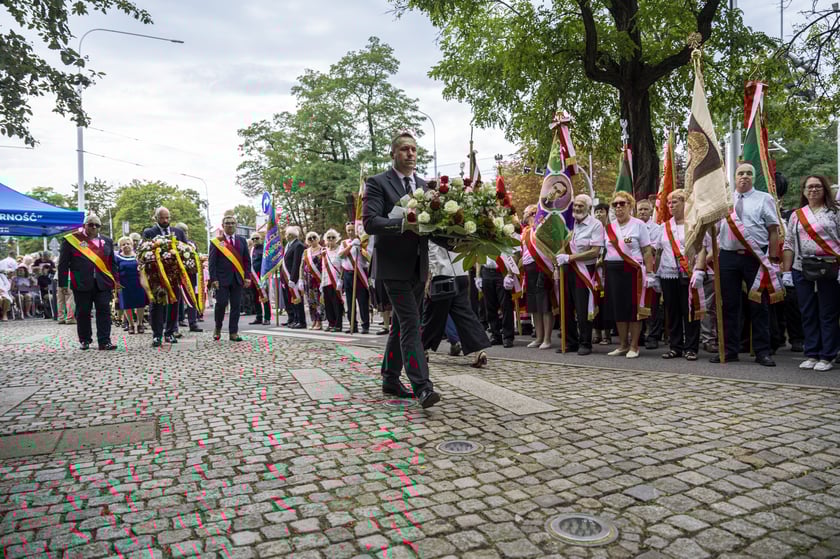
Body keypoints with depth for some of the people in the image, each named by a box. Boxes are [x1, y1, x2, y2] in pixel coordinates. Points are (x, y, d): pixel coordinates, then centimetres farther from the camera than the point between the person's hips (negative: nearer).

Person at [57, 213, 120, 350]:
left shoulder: (107, 241, 13)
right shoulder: (71, 240, 3)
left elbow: (112, 263, 17)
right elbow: (63, 263, 2)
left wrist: (116, 280, 9)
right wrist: (63, 283, -2)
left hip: (103, 283, 2)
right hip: (82, 283, -2)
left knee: (104, 311, -3)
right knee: (83, 312, 7)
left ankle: (104, 341, -1)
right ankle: (84, 340, 22)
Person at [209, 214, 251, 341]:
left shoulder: (242, 241, 12)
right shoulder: (216, 242, 2)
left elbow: (246, 260, 11)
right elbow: (212, 262, -2)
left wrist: (247, 277, 1)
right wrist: (214, 279, -10)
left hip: (238, 278, 3)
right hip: (222, 278, -3)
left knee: (236, 306, 3)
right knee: (221, 303, -7)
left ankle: (233, 333, 9)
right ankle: (218, 328, 17)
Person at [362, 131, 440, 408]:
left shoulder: (424, 186, 15)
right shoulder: (377, 183, -4)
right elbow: (369, 222, -15)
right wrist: (403, 224, -28)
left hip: (418, 266, 7)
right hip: (394, 265, -7)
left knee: (400, 324, 14)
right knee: (411, 324, -13)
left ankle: (390, 379, 25)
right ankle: (422, 387, -14)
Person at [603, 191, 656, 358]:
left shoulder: (638, 225, -1)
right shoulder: (609, 227, 11)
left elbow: (647, 252, -4)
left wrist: (650, 274, -9)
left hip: (632, 271, -4)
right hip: (613, 271, 5)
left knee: (634, 308, -1)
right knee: (618, 308, 8)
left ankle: (634, 346, 9)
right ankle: (623, 345, 19)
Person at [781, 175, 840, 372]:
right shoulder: (796, 215, 14)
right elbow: (789, 245, 13)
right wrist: (786, 271, 6)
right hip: (802, 270, 4)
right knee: (808, 314, 7)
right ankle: (811, 354, 15)